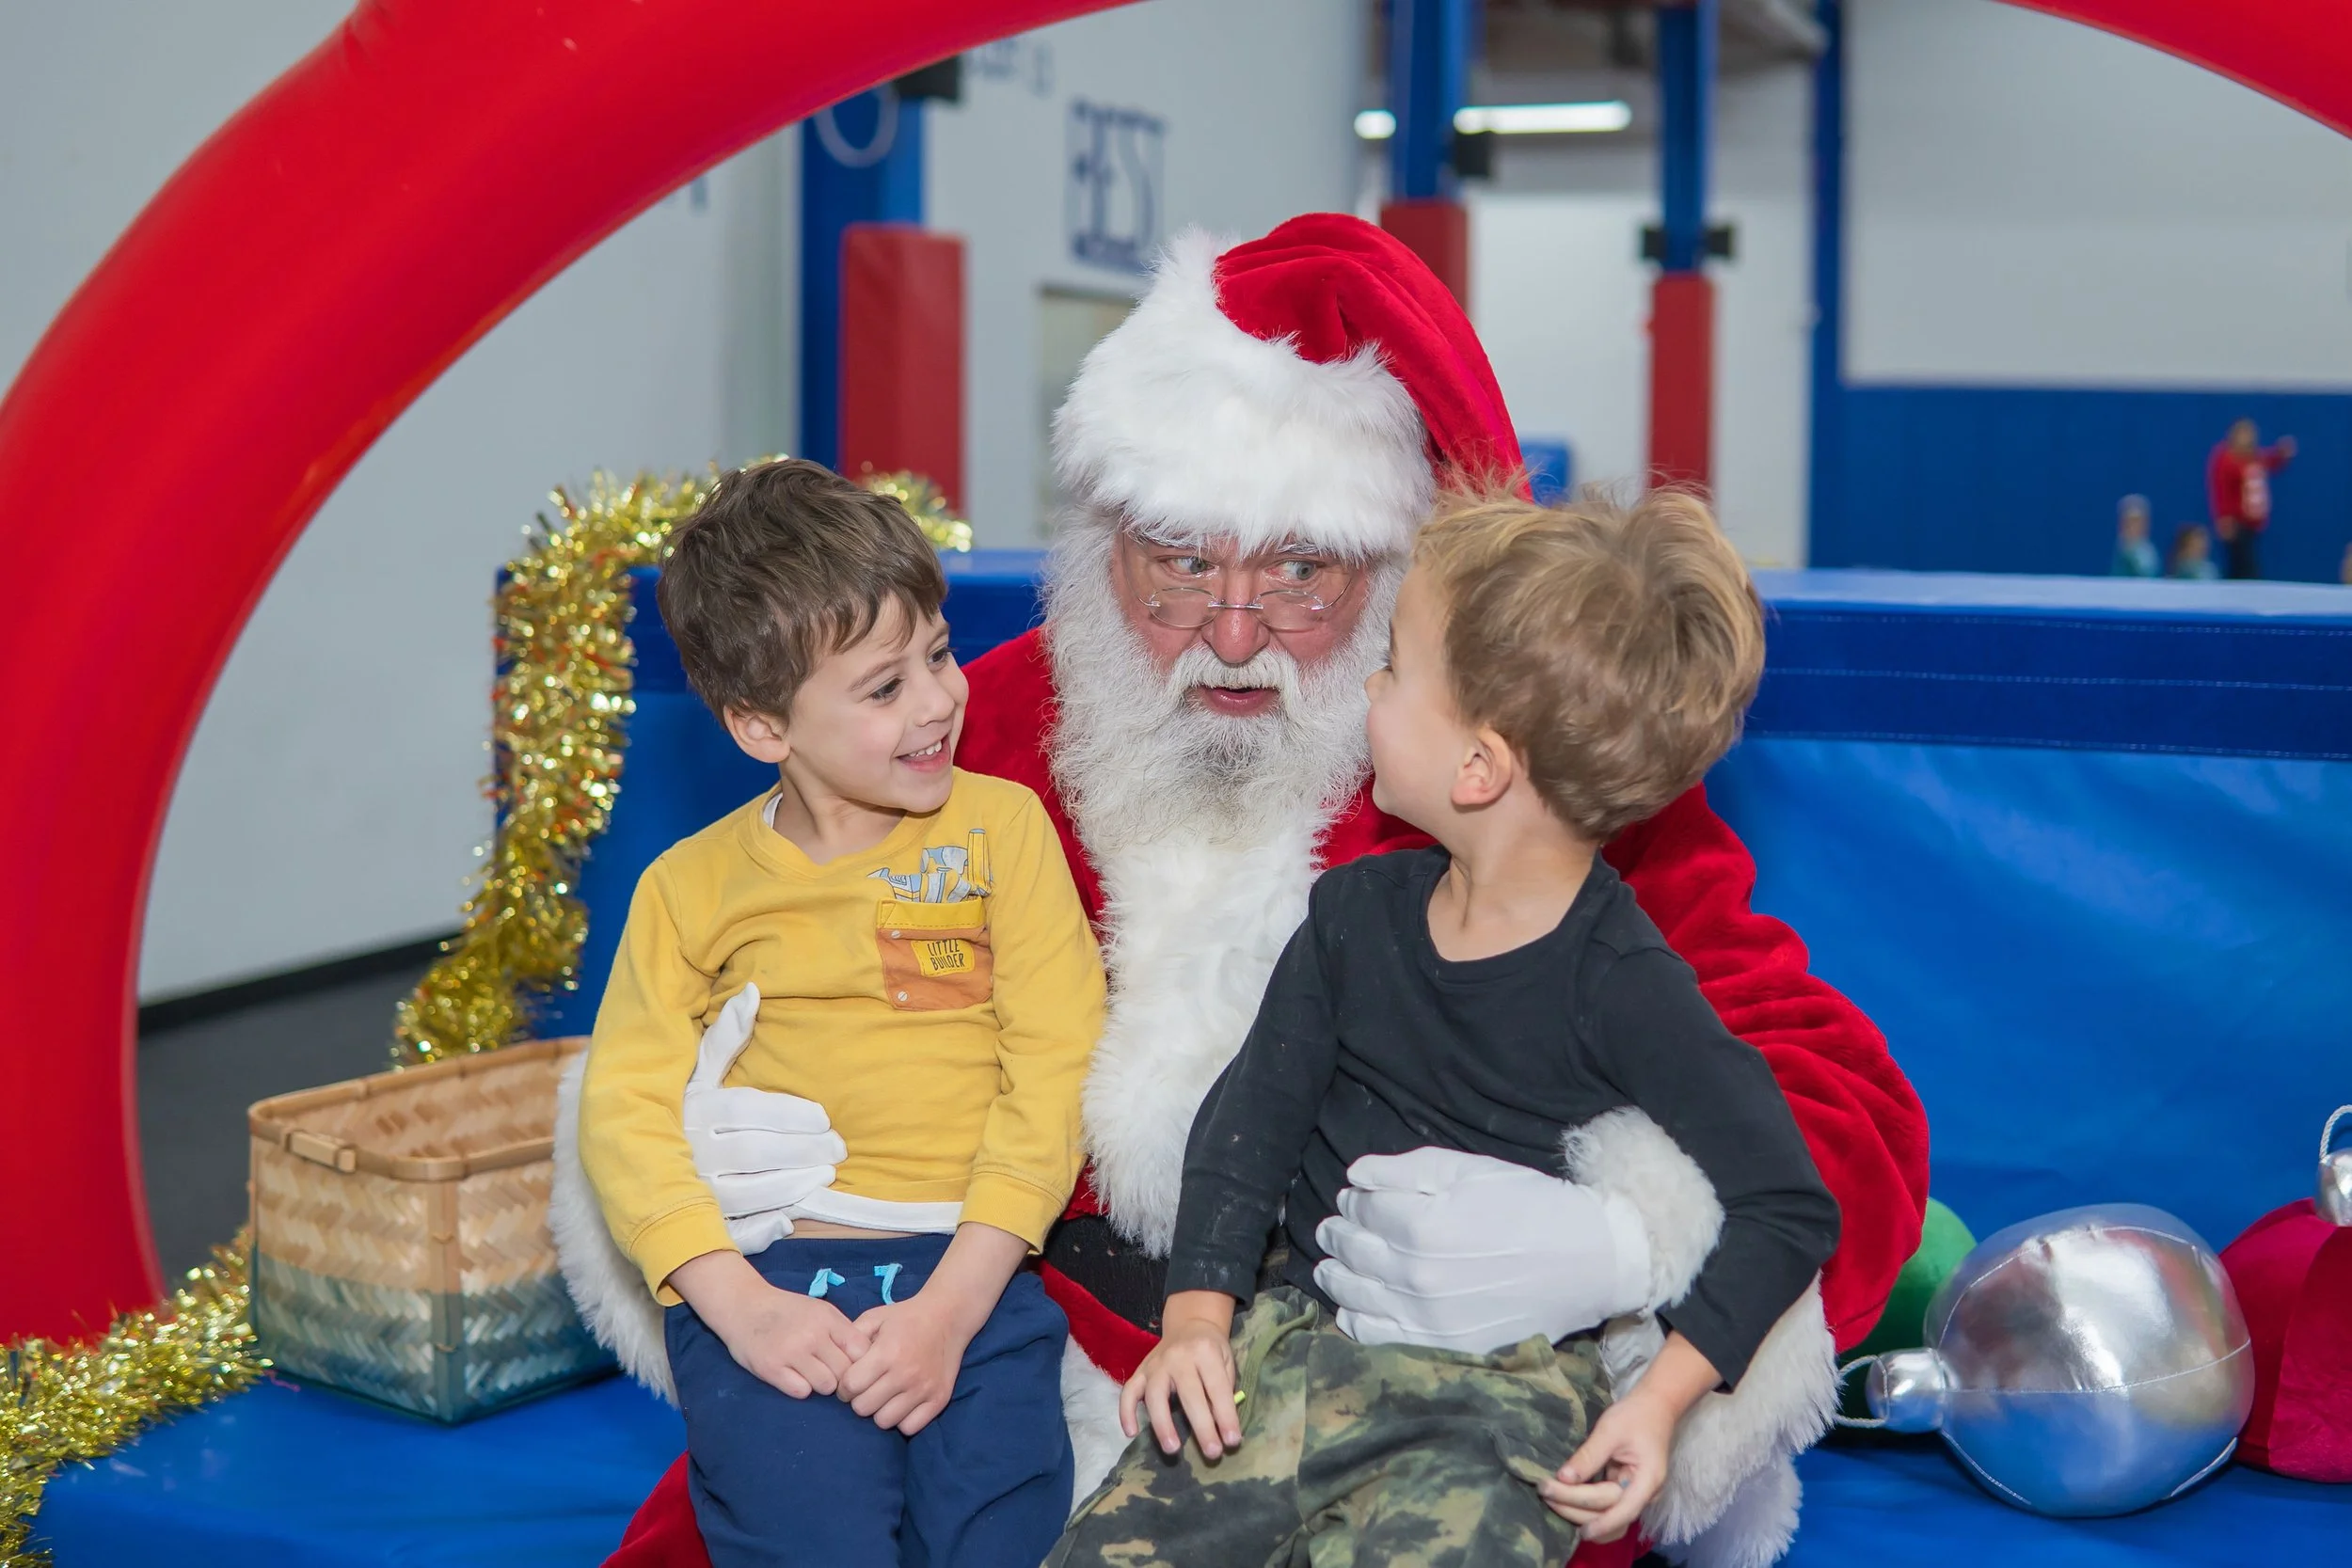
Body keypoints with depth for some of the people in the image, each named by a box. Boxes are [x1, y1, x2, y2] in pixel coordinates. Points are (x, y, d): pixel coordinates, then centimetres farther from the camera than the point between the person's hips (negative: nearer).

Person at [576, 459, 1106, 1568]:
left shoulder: (1001, 825, 8)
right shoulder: (693, 884, 9)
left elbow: (1054, 1072, 1)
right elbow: (628, 1105, 3)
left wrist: (953, 1302, -10)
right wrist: (739, 1305, -12)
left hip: (968, 1268, 1)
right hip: (767, 1272, 0)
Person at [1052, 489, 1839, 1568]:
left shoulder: (1624, 987, -12)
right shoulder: (1358, 912, 5)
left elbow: (1788, 1209, -8)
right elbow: (1253, 1112, 10)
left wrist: (1662, 1399, -14)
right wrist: (1198, 1312, -2)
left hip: (1505, 1390, -4)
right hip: (1299, 1332, 4)